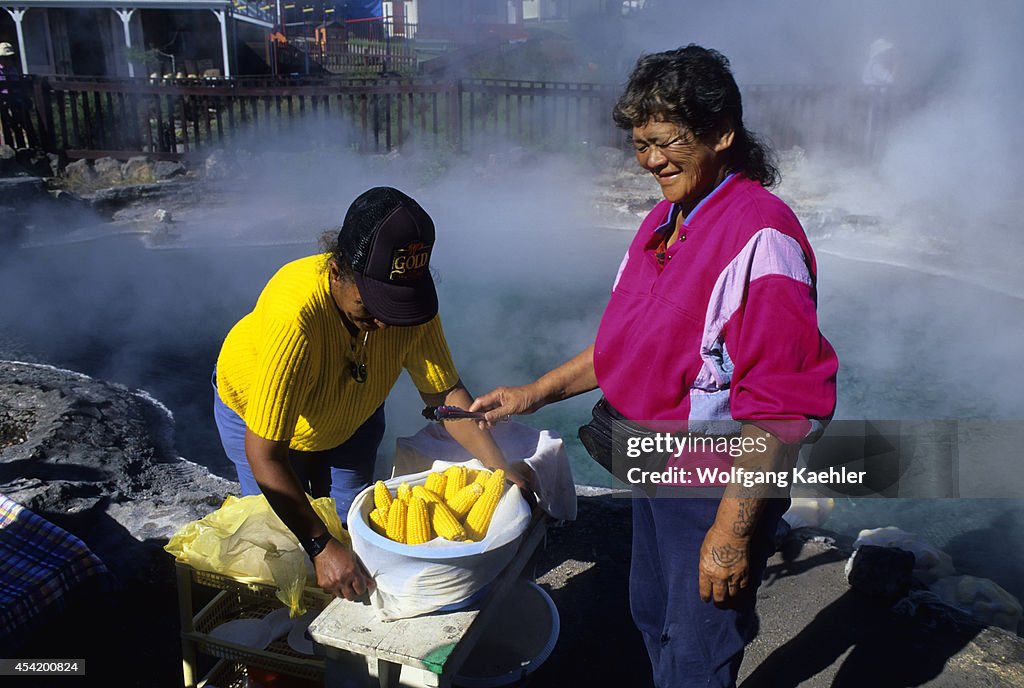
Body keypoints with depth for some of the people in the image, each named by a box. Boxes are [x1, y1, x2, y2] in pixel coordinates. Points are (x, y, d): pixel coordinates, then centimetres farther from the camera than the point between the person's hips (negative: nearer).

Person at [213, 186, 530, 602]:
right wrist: (321, 547, -41)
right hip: (254, 409, -3)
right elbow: (264, 454, -40)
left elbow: (444, 393, -19)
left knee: (352, 519, 10)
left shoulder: (412, 299, -31)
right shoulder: (293, 315, -45)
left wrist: (498, 466, -31)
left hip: (351, 415, 4)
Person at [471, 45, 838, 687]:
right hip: (657, 467, 8)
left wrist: (732, 529, -24)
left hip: (719, 484, -8)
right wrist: (537, 392, 9)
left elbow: (783, 406, -26)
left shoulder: (761, 236, -24)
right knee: (652, 612, 26)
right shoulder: (666, 220, 4)